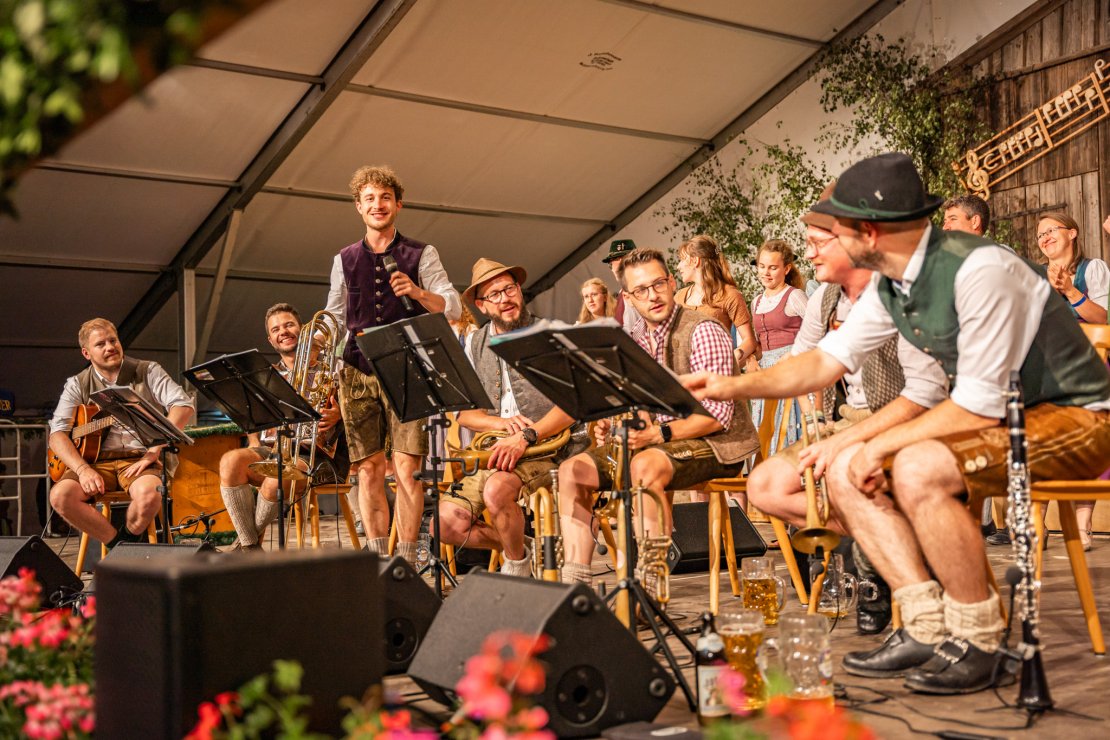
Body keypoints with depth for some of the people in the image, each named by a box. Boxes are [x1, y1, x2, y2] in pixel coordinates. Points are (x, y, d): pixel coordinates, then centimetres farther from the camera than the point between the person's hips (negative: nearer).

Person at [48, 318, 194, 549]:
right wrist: (83, 469, -16)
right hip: (97, 460, 2)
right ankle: (119, 544, -7)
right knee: (60, 496, -26)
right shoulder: (77, 385, 10)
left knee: (149, 496, -35)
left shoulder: (147, 371, 4)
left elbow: (184, 406, -8)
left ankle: (130, 539, -1)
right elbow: (57, 434, 1)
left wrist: (154, 451, -16)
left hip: (139, 458, -2)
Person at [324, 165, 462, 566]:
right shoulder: (345, 260, 15)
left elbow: (453, 307, -1)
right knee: (369, 468, 2)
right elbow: (334, 320, 22)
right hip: (358, 372, 3)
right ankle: (376, 555, 9)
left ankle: (407, 557, -2)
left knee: (406, 466, -9)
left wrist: (418, 292, -19)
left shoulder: (421, 254, 7)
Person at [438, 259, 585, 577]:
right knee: (447, 523, -13)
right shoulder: (474, 345, 13)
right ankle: (515, 547, 12)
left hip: (551, 446, -5)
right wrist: (502, 423, -11)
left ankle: (518, 566, -7)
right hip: (497, 451, 5)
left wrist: (526, 436, -22)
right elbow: (463, 412, 9)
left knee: (497, 489, -34)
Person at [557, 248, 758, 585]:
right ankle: (575, 583, -9)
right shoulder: (634, 339, 10)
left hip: (713, 444, -8)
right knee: (572, 470, -7)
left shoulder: (703, 332, -13)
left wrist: (659, 433, -25)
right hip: (654, 440, 8)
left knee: (646, 465, -38)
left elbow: (718, 415, -19)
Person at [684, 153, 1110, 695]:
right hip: (998, 413, 9)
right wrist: (734, 386, 2)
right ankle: (928, 629, -5)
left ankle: (979, 645, -16)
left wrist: (880, 445, -19)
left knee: (917, 470, -33)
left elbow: (979, 406, -26)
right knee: (847, 472, -2)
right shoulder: (889, 286, 0)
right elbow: (828, 359, 11)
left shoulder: (978, 271, -27)